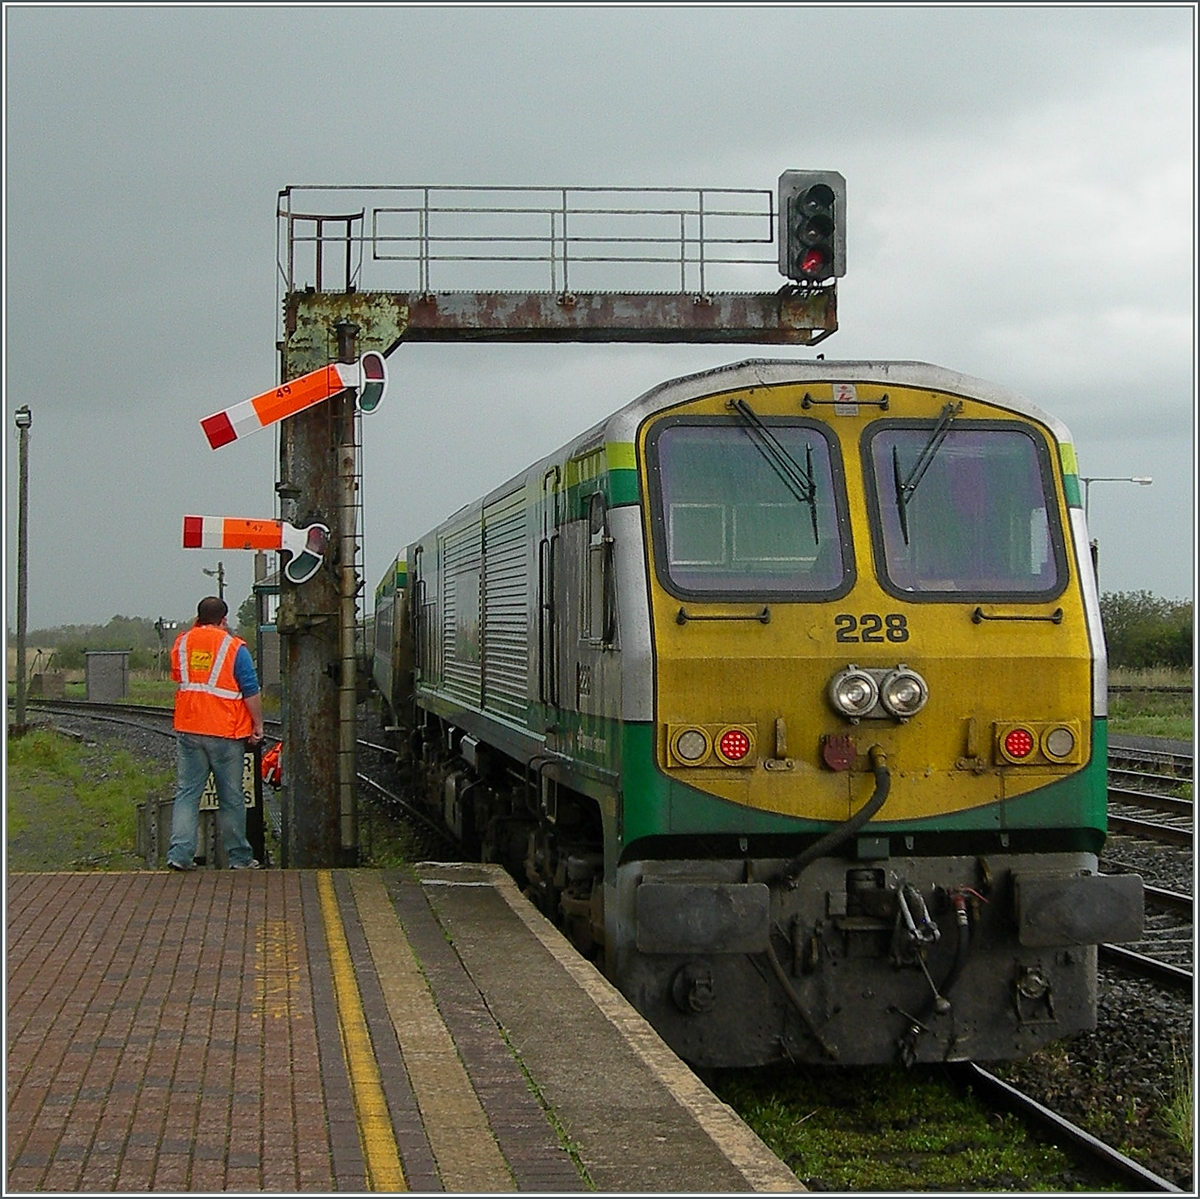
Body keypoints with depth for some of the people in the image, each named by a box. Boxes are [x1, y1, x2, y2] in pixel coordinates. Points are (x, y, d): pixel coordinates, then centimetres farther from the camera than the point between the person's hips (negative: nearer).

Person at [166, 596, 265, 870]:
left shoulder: (181, 643, 6)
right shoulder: (234, 647, -6)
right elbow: (251, 692, -8)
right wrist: (257, 725, 3)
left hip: (188, 729, 3)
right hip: (225, 733, -3)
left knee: (186, 793, 5)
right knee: (231, 798, 6)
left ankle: (180, 853, -8)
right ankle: (239, 857, 13)